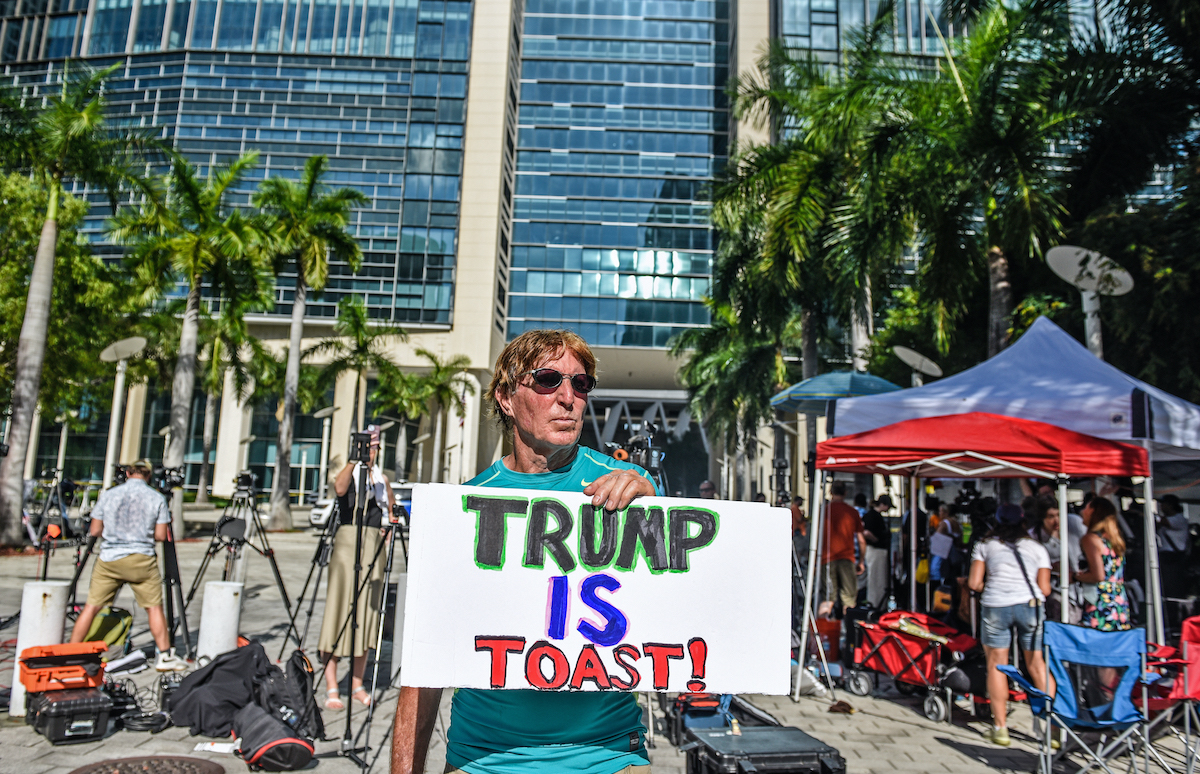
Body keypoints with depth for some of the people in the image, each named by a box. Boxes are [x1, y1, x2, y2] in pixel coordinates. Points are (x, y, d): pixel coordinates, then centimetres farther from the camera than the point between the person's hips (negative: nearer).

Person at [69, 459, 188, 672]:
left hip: (109, 559, 2)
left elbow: (94, 531, 5)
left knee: (91, 606, 11)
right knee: (154, 607, 6)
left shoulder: (108, 495, 2)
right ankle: (165, 656, 8)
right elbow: (160, 536, -1)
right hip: (142, 559, -1)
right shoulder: (157, 498, -1)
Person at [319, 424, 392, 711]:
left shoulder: (382, 479, 14)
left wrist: (388, 526, 4)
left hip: (374, 546, 5)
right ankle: (331, 687, -2)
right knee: (339, 606, -7)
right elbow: (339, 488, -22)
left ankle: (357, 684, 16)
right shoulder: (348, 474, 1)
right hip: (347, 541, -4)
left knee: (367, 611, 7)